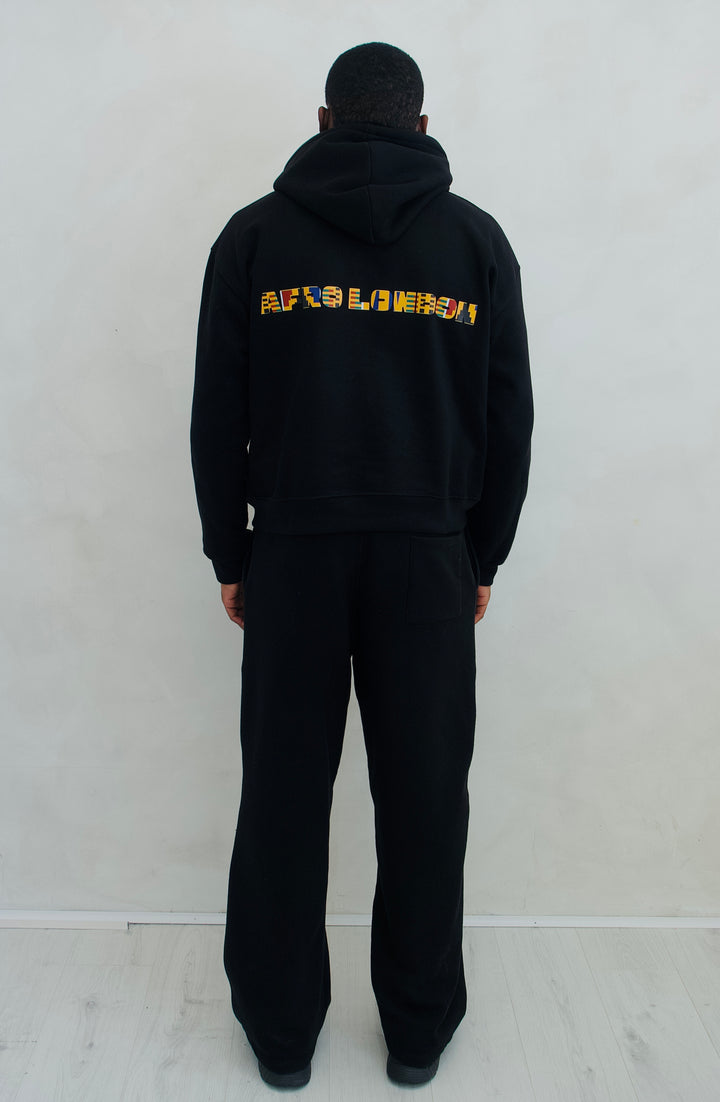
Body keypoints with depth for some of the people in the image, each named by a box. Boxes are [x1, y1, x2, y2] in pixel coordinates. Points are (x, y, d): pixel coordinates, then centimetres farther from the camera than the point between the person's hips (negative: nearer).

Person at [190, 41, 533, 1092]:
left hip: (291, 552, 0)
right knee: (425, 797, 9)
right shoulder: (476, 237, 7)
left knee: (284, 796, 9)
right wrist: (485, 557, 14)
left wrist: (229, 556, 11)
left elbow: (218, 416, 3)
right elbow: (508, 415, 6)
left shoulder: (256, 234, 6)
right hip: (431, 557, 1)